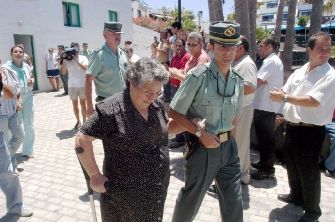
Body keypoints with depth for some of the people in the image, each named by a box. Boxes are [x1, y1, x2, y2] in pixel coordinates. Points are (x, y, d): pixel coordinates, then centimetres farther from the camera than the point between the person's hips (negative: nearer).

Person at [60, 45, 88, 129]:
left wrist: (76, 60, -20)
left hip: (82, 85, -2)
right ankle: (78, 121, 20)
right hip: (72, 86, 2)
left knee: (83, 103, 5)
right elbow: (63, 72, -2)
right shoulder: (67, 60, 2)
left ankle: (84, 121, 12)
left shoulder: (83, 58, -2)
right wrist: (64, 60, -10)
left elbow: (85, 68, -17)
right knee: (74, 104, 8)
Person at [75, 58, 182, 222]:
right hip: (125, 192, -6)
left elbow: (165, 127, 15)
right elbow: (82, 140, -20)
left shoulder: (157, 105, -3)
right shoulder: (111, 109, -23)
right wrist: (95, 176, -16)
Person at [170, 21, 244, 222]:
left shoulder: (238, 81, 3)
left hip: (228, 147, 6)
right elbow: (175, 113, -14)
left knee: (234, 202, 17)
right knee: (191, 198, 13)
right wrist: (201, 134, -19)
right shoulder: (198, 76, -17)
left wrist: (231, 143, 11)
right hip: (202, 148, -5)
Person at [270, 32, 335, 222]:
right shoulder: (299, 72, 9)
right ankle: (297, 195, 44)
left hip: (311, 131, -7)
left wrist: (285, 98, -19)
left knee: (308, 170, 4)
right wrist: (284, 112, -6)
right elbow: (284, 93, 12)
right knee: (292, 164, 21)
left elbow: (313, 101, -24)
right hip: (292, 126, 7)